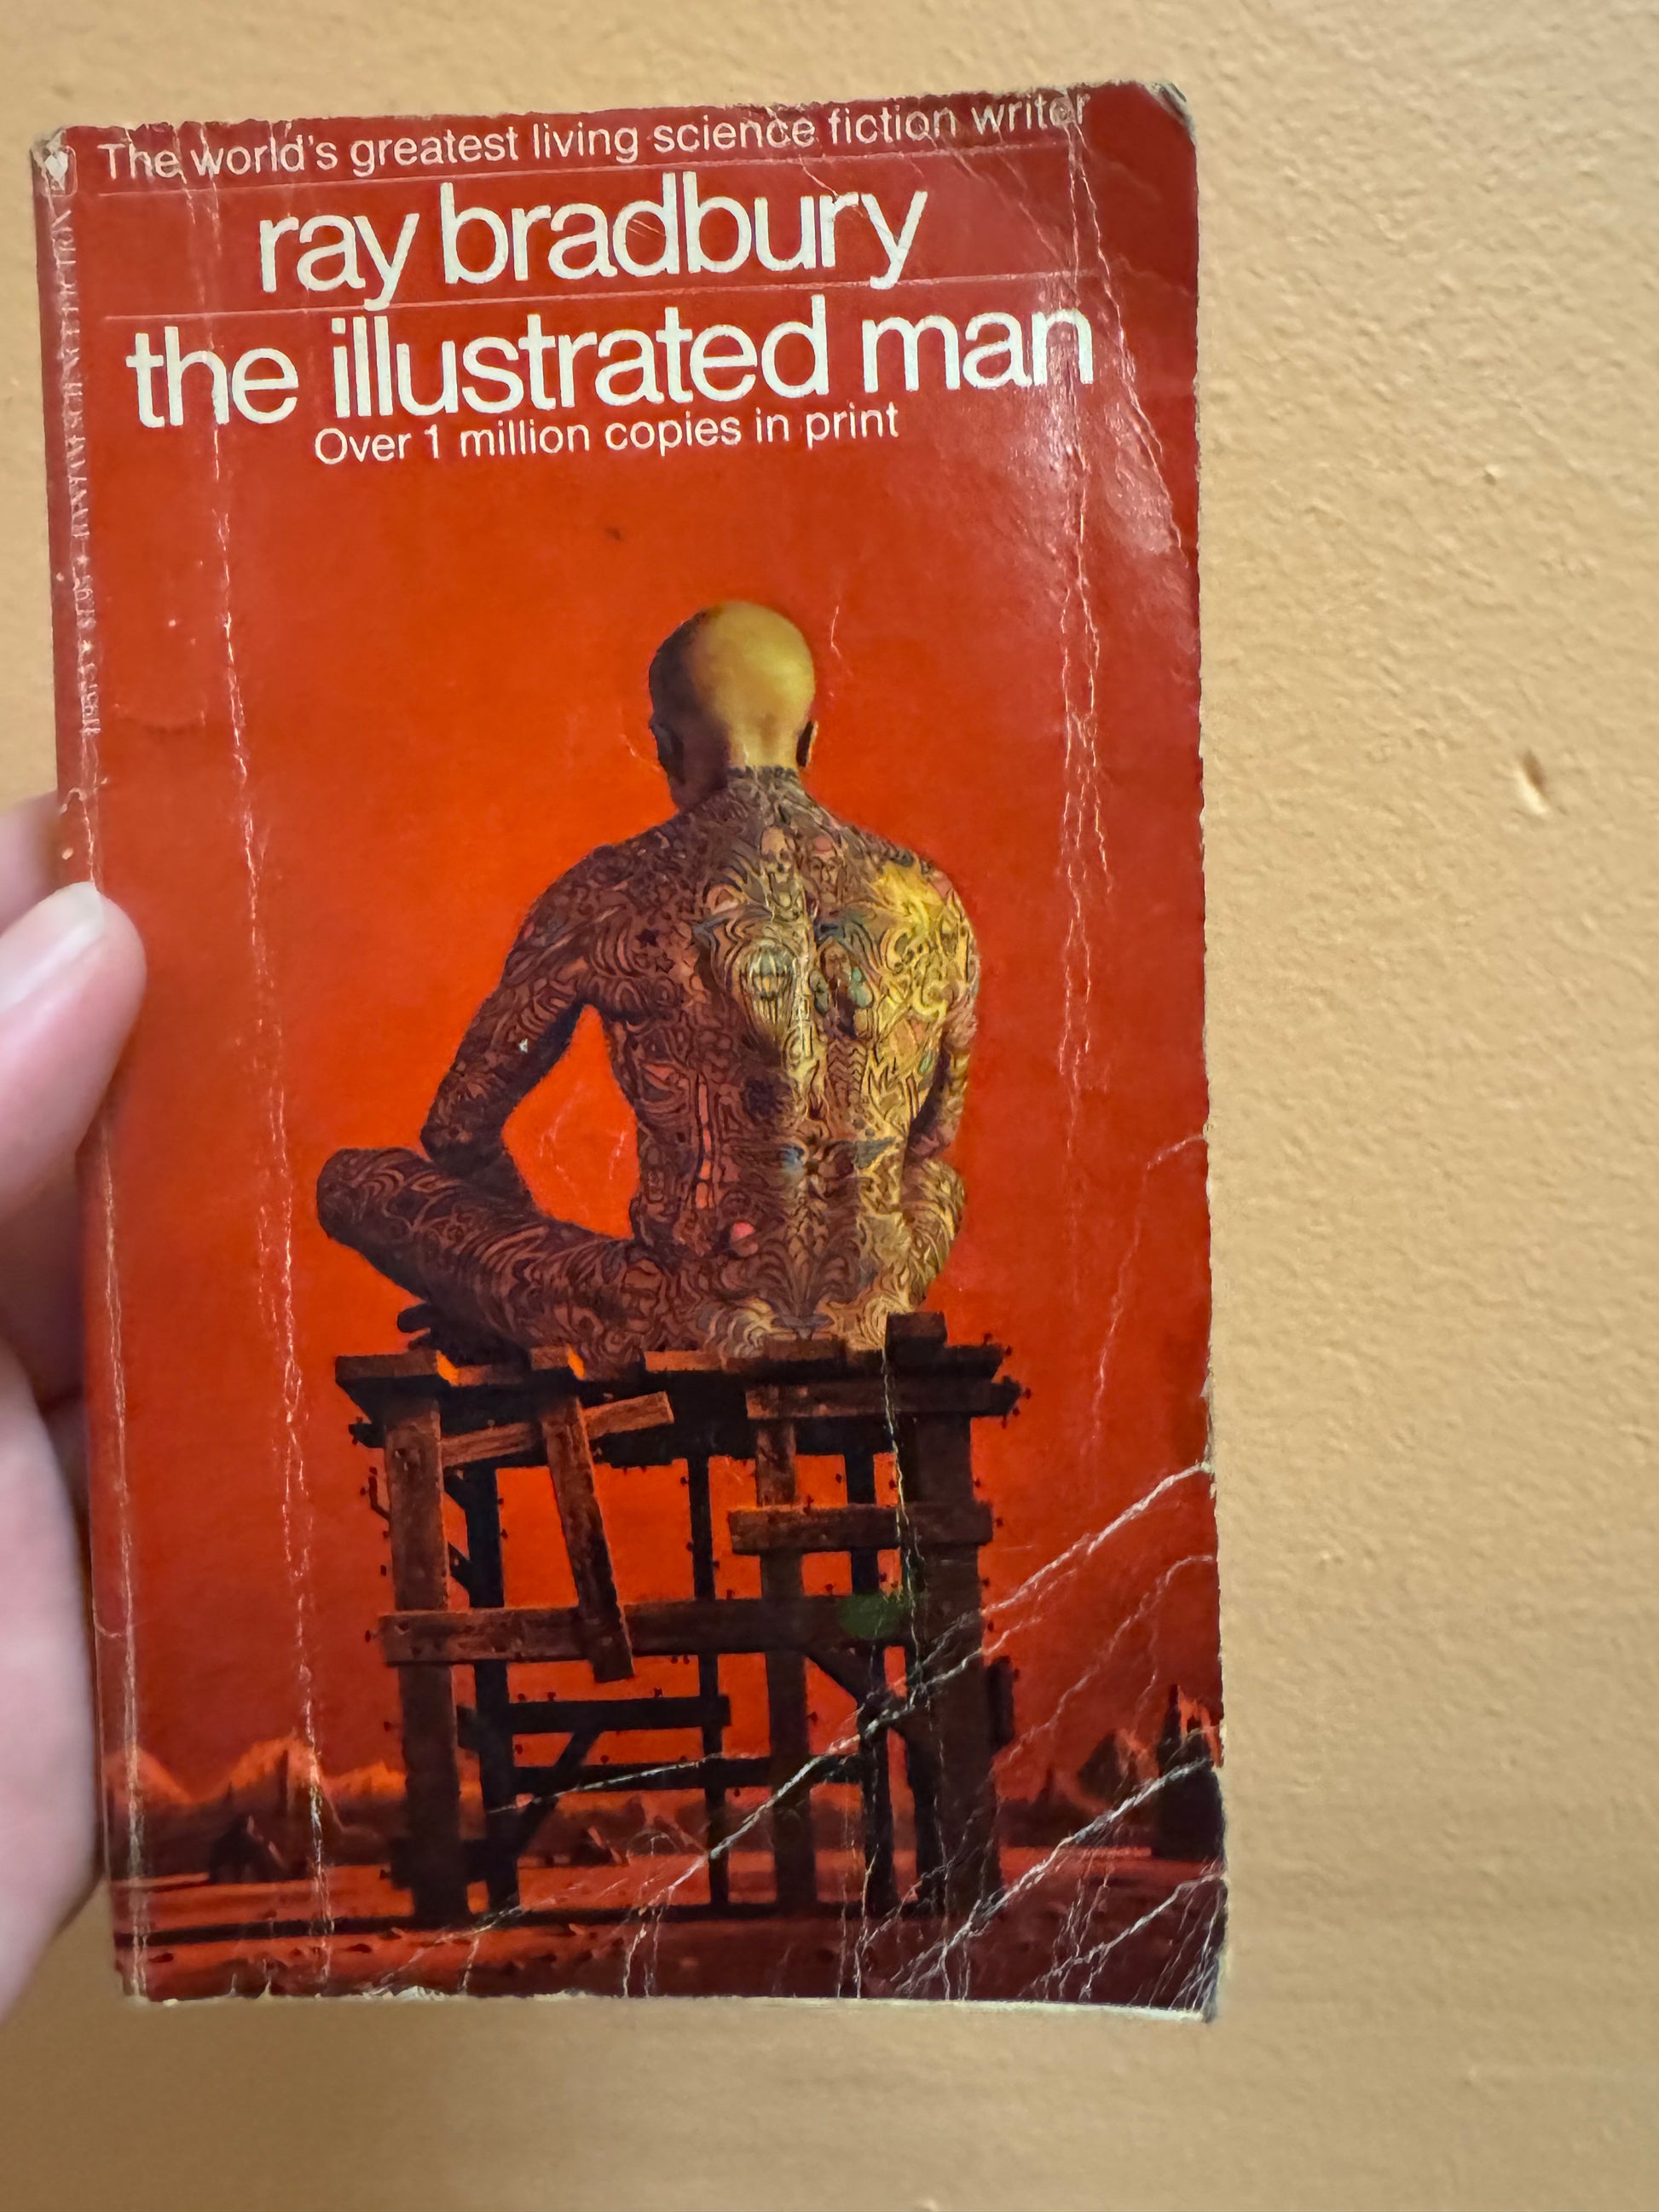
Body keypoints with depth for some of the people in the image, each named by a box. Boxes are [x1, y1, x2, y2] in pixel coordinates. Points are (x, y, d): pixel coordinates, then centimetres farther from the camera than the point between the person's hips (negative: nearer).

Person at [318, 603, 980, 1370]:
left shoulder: (610, 899, -9)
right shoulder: (928, 900, 2)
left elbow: (459, 1131, 3)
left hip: (696, 1334, -4)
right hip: (870, 1335, 4)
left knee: (355, 1184, 10)